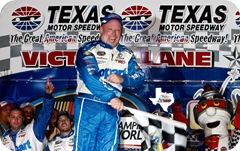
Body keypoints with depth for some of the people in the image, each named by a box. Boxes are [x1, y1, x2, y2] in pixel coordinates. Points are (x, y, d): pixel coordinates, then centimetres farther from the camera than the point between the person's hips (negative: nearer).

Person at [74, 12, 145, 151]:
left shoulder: (127, 54, 12)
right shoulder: (88, 49, -3)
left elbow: (140, 77, 6)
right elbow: (90, 77, -17)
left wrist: (123, 79, -14)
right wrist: (111, 96, -25)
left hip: (113, 107, 4)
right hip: (88, 105, -4)